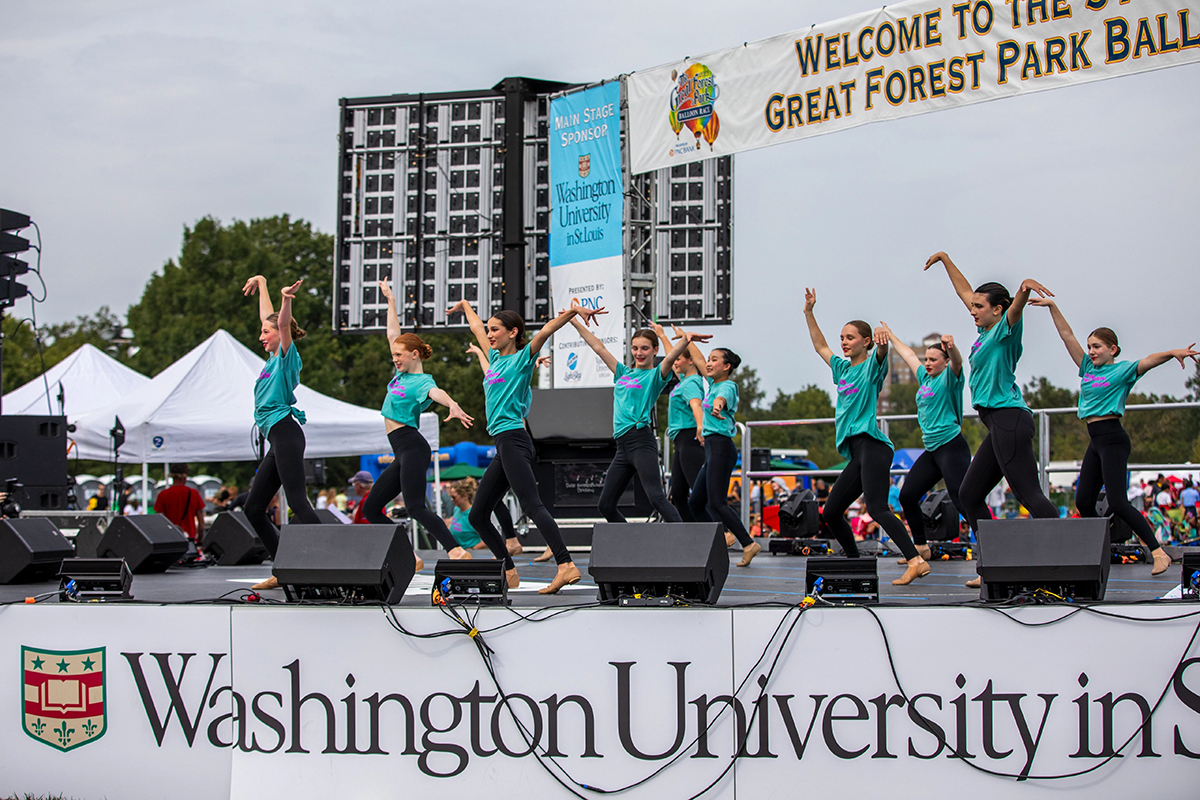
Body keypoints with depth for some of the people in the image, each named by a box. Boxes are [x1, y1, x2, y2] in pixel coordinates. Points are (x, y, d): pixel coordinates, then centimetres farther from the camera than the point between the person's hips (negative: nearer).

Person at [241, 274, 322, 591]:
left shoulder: (288, 356, 0)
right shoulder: (274, 358, 21)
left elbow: (283, 324, -20)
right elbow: (268, 317, 33)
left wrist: (286, 299, -38)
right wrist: (261, 283, 44)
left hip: (286, 433, -10)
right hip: (277, 439, 10)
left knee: (298, 502, -20)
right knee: (253, 509, 8)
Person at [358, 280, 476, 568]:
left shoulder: (422, 382, -10)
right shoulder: (402, 373, 15)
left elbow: (437, 392, -34)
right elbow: (393, 333, 27)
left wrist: (453, 406, -56)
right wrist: (390, 300, 32)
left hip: (412, 447, -10)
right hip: (403, 451, 10)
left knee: (415, 507, -26)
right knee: (370, 509, 7)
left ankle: (457, 551, -38)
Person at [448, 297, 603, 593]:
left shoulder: (522, 358, -1)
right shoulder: (496, 357, 20)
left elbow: (546, 331, -15)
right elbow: (476, 327, 36)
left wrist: (574, 311, -28)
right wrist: (465, 306, 51)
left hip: (514, 439, -9)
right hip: (502, 445, 9)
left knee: (532, 505, -23)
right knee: (477, 516, 9)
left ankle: (566, 566, -35)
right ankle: (509, 573, 14)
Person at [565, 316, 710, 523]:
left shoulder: (655, 375, 3)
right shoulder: (624, 373, 21)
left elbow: (671, 357, -18)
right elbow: (599, 347, 27)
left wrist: (685, 340, -38)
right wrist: (575, 322, 29)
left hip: (641, 441, -7)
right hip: (623, 446, 7)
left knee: (656, 497, -22)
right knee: (605, 505, 6)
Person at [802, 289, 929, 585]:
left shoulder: (871, 366, 0)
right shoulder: (843, 368, 22)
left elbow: (881, 351, -23)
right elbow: (821, 346, 35)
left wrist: (883, 338, -46)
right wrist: (809, 313, 28)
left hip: (872, 446, -9)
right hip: (856, 452, 9)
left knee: (876, 509, -25)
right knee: (831, 513, 9)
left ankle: (916, 561, -35)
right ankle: (856, 562, 21)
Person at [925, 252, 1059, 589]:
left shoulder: (1006, 329, -5)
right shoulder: (985, 331, 18)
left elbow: (1016, 308, -29)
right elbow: (965, 292, 32)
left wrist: (1026, 287, -50)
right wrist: (945, 261, 40)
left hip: (1009, 419, -10)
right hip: (999, 424, 10)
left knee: (1030, 495, -17)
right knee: (968, 496, 11)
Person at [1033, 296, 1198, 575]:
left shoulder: (1122, 370, -4)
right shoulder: (1088, 368, 14)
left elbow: (1150, 360, -21)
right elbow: (1068, 336, 16)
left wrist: (1174, 352, -39)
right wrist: (1052, 306, 13)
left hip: (1113, 438, -8)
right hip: (1095, 441, 8)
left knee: (1117, 503, -16)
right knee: (1083, 502, 5)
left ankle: (1159, 552, -15)